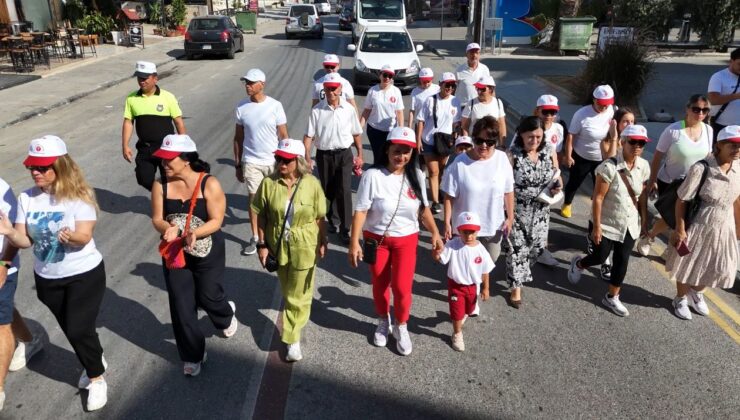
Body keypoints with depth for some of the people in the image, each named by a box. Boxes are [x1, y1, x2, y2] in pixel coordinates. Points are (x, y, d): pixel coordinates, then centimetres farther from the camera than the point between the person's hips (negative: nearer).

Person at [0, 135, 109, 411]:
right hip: (47, 278, 5)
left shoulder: (79, 195, -18)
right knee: (71, 329, 18)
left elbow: (84, 236, -25)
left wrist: (71, 236, -47)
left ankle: (97, 378, 19)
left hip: (84, 275, -5)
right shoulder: (27, 198, -5)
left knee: (79, 329, -5)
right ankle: (95, 362, 45)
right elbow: (24, 240, -6)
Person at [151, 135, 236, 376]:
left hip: (207, 254, -2)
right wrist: (167, 228, -30)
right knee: (181, 307, 8)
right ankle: (192, 356, 28)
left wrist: (194, 233, -35)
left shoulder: (209, 184, -19)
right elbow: (157, 219, -7)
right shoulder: (161, 186, -10)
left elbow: (216, 221, -17)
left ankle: (227, 317, 53)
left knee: (209, 297, 14)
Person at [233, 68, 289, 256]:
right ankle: (255, 238, 14)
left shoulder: (275, 106, -8)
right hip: (251, 161, 1)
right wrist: (238, 164, 5)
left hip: (274, 161, -1)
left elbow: (284, 136, -4)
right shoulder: (241, 107, -2)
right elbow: (238, 137, 5)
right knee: (253, 198, 3)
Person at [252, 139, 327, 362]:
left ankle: (293, 339, 17)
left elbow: (320, 217, -5)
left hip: (304, 247, -2)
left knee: (299, 294, 5)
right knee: (287, 291, 22)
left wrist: (322, 243, 0)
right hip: (278, 246, 2)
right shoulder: (269, 183, -12)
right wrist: (262, 244, -4)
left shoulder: (312, 184, -14)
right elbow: (260, 215, -4)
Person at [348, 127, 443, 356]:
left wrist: (435, 233, -2)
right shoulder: (372, 175, -18)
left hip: (406, 239, 2)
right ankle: (383, 321, 42)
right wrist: (354, 243, -20)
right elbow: (360, 211, -17)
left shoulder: (416, 175, -5)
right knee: (380, 285, 15)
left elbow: (424, 208, 6)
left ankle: (401, 327, 26)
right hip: (376, 238, -1)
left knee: (402, 287, -2)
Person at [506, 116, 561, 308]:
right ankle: (516, 287, 19)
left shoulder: (549, 150, -5)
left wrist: (558, 185, -15)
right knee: (517, 248, 4)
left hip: (540, 210, 4)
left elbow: (556, 175, 8)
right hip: (517, 210, -4)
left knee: (538, 246, 15)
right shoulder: (513, 154, -17)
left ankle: (519, 271, 45)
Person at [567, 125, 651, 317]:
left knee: (622, 261, 9)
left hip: (629, 224, 5)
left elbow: (642, 195, 5)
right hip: (607, 223, -5)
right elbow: (598, 198, -19)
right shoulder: (610, 167, -23)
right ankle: (578, 263, 43)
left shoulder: (644, 166, -5)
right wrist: (596, 226, -17)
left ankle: (612, 298, 28)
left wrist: (644, 220, 8)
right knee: (600, 257, 9)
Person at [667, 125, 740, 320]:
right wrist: (680, 229, -16)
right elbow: (682, 200, -18)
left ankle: (696, 294, 50)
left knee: (716, 268, 20)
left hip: (724, 229, 6)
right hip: (698, 227, -5)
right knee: (688, 265, 15)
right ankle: (681, 299, 42)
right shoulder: (701, 168, -25)